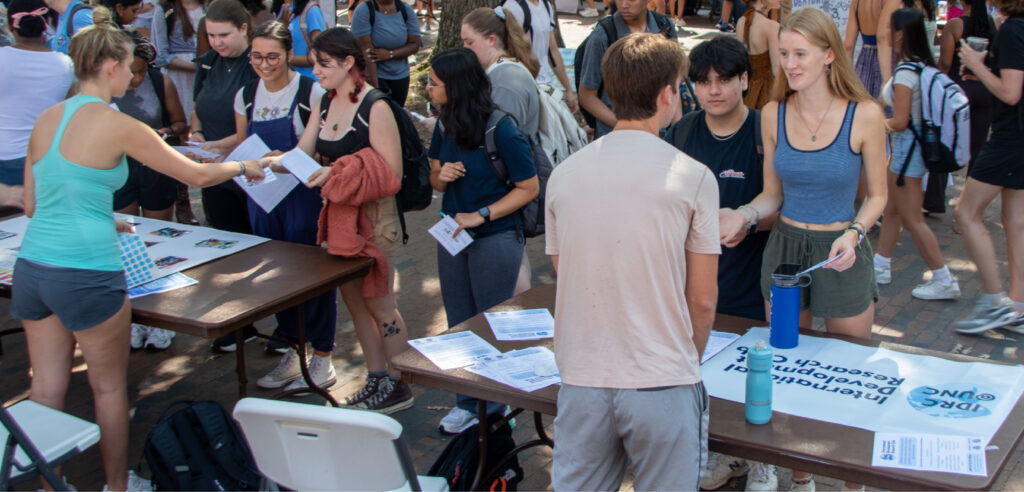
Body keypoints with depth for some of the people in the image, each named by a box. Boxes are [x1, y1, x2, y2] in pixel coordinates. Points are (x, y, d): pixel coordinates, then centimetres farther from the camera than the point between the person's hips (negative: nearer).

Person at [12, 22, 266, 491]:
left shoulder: (46, 119, 8)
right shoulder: (116, 125, -10)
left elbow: (31, 205, 15)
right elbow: (196, 175, -3)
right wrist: (241, 166, 16)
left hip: (32, 266, 6)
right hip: (88, 273, -6)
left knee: (45, 391, 13)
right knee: (109, 387, 13)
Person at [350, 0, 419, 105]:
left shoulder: (406, 10, 0)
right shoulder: (363, 10, -12)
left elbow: (415, 45, -1)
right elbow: (367, 51, -18)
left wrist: (390, 54, -19)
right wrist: (375, 88, -23)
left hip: (400, 76, 4)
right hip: (372, 75, -4)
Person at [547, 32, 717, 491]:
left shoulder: (564, 174, 3)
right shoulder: (691, 177, -7)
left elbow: (564, 276, 10)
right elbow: (702, 299, -4)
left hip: (581, 380, 3)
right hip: (662, 383, -3)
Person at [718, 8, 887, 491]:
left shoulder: (864, 115, -11)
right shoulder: (774, 114, -1)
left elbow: (876, 195, -1)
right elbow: (773, 194, 7)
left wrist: (853, 233, -19)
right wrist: (743, 214, -13)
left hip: (841, 253, -3)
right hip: (785, 246, 3)